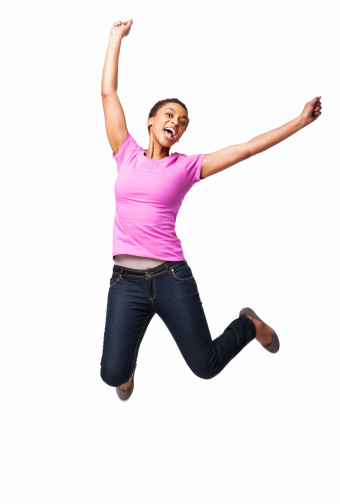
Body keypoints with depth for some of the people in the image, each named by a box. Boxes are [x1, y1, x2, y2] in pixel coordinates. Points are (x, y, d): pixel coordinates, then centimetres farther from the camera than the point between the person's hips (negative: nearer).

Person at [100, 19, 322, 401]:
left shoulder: (187, 167, 4)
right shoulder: (127, 155, 8)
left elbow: (247, 148, 3)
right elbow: (108, 93, 10)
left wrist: (301, 121, 2)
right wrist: (117, 37, 16)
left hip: (171, 278, -1)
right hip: (125, 281, 1)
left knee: (206, 367, 5)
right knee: (113, 374, -8)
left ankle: (249, 325, 37)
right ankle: (127, 365, 31)